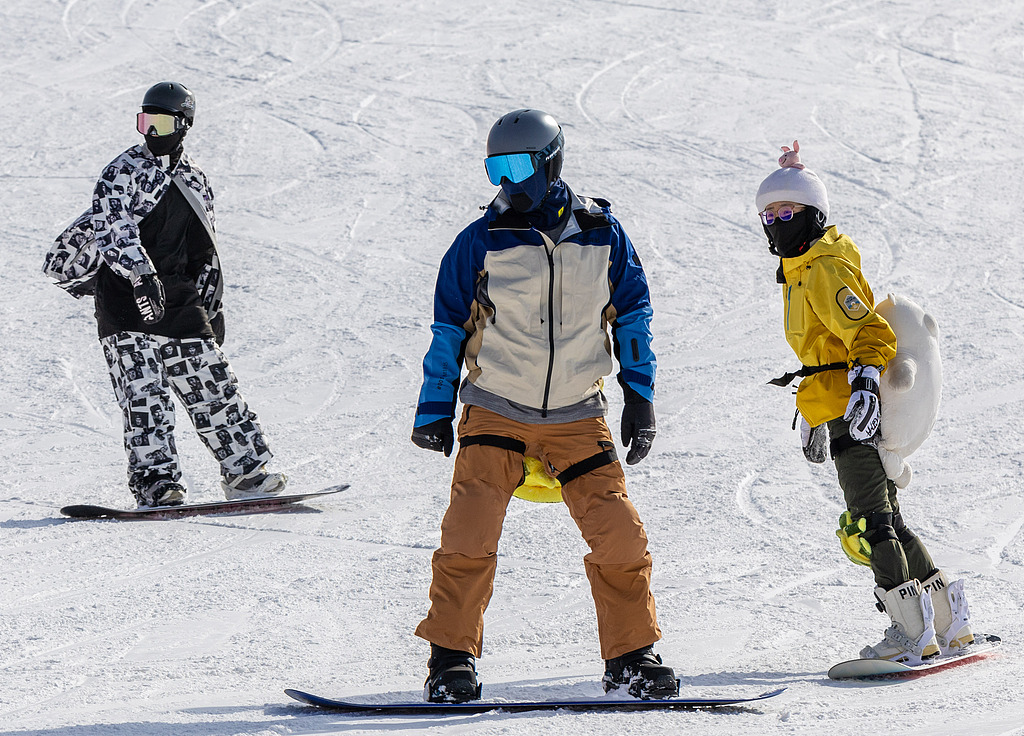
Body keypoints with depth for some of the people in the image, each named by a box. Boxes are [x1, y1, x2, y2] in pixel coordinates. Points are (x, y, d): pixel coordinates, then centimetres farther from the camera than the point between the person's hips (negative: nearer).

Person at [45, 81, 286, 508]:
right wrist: (142, 275, -34)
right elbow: (114, 228, -20)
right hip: (127, 307, -5)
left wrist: (212, 307, 20)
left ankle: (245, 470, 14)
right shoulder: (124, 173, -4)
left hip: (180, 304, 5)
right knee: (144, 393, -13)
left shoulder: (195, 180, 15)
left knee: (213, 388, 6)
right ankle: (156, 481, -15)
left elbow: (206, 253, 23)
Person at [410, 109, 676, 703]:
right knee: (469, 535, -16)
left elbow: (633, 315, 10)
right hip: (496, 411, -1)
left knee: (621, 537, -5)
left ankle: (632, 656, 11)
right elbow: (449, 327, 4)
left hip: (580, 418, 1)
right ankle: (451, 657, -5)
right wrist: (435, 409, 3)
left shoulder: (602, 235, 0)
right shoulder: (481, 243, -5)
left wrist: (640, 397, 6)